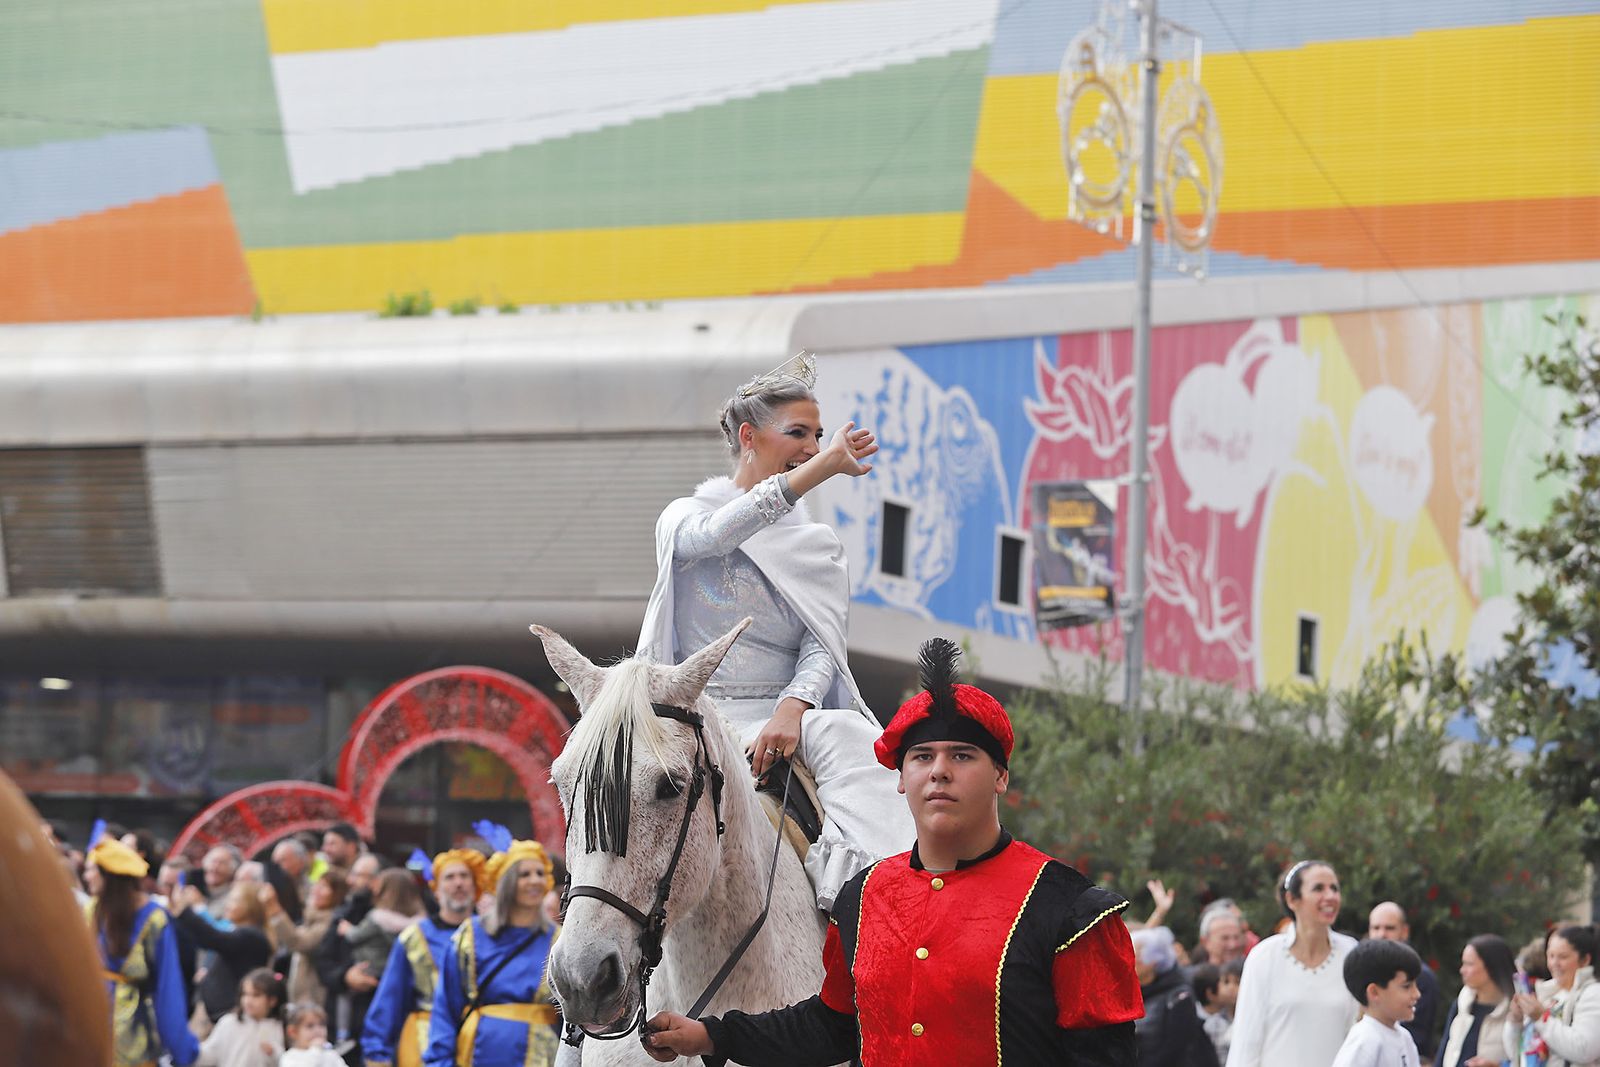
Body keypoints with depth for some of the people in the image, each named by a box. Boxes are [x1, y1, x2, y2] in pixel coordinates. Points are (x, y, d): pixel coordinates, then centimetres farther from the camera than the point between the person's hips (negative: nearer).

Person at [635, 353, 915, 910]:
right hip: (704, 718, -4)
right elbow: (715, 534, -21)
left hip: (788, 717, 4)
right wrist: (824, 467, -29)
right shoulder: (683, 518, 6)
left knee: (847, 737, -32)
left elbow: (822, 646, 4)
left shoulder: (819, 546, 18)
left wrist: (793, 707, -20)